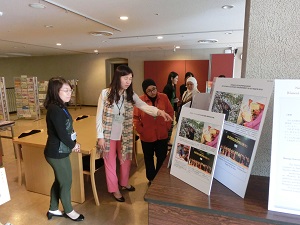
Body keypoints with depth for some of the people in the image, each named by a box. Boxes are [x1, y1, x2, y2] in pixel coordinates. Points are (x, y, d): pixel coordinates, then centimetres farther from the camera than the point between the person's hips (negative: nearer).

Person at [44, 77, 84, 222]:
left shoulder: (61, 107, 6)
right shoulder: (55, 109, -24)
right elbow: (61, 133, -25)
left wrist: (73, 143, -2)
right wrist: (73, 145, -8)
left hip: (59, 151, 9)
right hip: (58, 153, -9)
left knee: (59, 181, 22)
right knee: (66, 182, 9)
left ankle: (53, 210, 41)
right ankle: (69, 211, 32)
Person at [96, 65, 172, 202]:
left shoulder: (131, 95, -6)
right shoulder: (105, 93, -13)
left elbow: (144, 106, -21)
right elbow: (99, 116, -9)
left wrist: (159, 111, -40)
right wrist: (100, 136, -11)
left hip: (125, 135, 4)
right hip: (109, 135, -3)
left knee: (126, 160, 20)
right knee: (110, 162, 13)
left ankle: (124, 183, 47)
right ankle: (114, 189, 34)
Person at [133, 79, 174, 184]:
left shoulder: (164, 97, -6)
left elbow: (170, 112, 4)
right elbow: (135, 117, -6)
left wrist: (167, 126, -1)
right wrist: (140, 130, -8)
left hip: (162, 135, 2)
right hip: (147, 136, -1)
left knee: (162, 157, 14)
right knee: (148, 158, 17)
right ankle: (151, 178, 37)